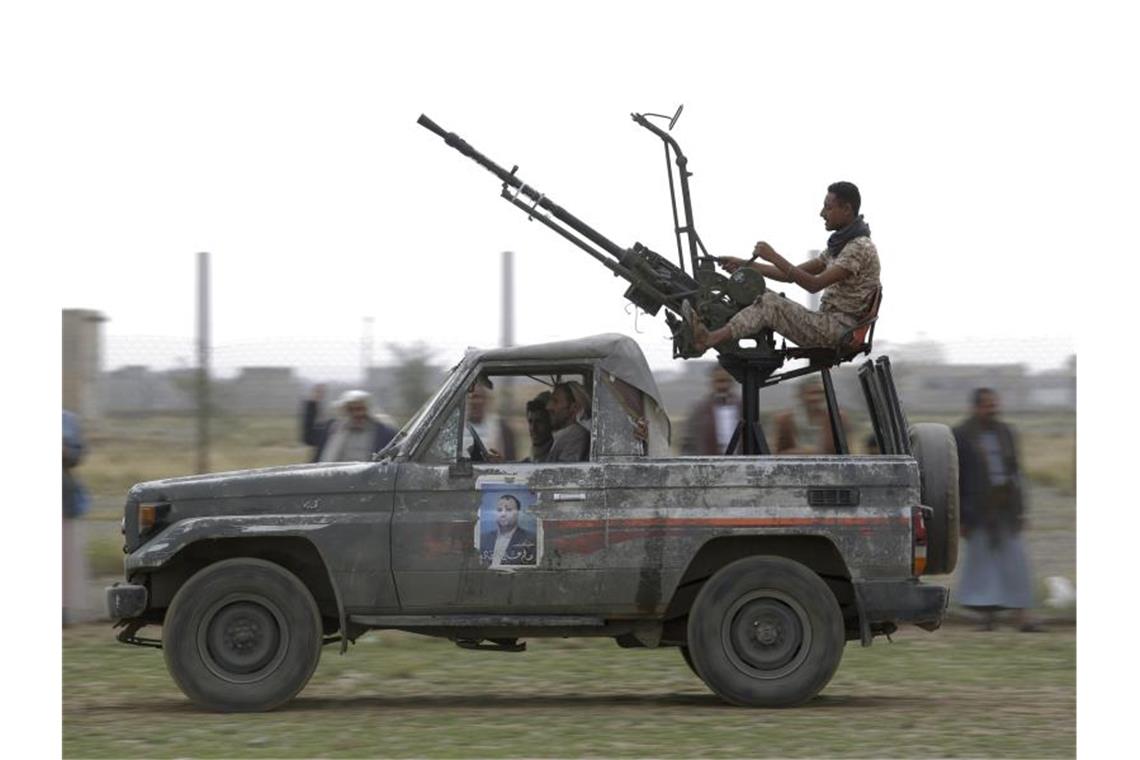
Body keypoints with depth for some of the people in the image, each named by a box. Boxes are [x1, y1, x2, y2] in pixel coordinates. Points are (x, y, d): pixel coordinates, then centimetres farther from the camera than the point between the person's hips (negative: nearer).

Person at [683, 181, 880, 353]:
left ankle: (709, 339, -29)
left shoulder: (860, 247, -13)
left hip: (840, 331, -9)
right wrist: (745, 264, 12)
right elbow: (793, 275, 19)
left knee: (769, 303, -21)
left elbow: (814, 284, -22)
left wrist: (774, 257, -21)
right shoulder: (840, 245, 19)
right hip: (829, 322, 9)